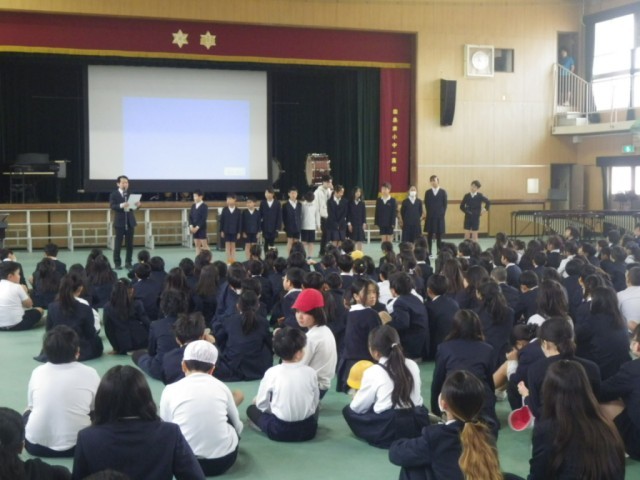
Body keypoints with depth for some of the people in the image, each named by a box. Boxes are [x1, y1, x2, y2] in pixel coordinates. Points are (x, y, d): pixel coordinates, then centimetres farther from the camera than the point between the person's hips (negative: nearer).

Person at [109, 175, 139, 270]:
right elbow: (112, 206, -15)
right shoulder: (114, 194, -1)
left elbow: (135, 205, 4)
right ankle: (117, 263, 7)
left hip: (130, 221, 3)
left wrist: (137, 205, -20)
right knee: (118, 244, 0)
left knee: (130, 244, 4)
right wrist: (121, 206, -32)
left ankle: (128, 263, 11)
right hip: (120, 222, -3)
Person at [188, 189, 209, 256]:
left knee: (204, 245, -5)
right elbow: (190, 217, 9)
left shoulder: (204, 206, -8)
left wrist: (197, 227, -18)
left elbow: (204, 218, -15)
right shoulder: (193, 206, 11)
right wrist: (191, 226, -6)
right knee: (197, 245, 8)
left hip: (201, 228, -6)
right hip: (194, 228, 6)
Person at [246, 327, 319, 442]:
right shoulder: (311, 372, -8)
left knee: (251, 409, 20)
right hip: (308, 429, 1)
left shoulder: (272, 373, -12)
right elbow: (314, 403, 2)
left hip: (279, 430, -1)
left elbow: (262, 405, -6)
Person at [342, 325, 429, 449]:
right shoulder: (412, 365, 4)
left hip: (387, 429, -5)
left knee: (349, 410, 15)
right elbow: (416, 399, 12)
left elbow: (358, 407, -3)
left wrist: (356, 395, 20)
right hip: (417, 424, 5)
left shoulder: (373, 372, -10)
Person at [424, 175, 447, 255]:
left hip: (440, 216, -1)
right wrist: (429, 213, -1)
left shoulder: (443, 192, 3)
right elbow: (426, 204, 6)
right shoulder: (428, 192, 5)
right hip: (430, 217, 1)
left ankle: (439, 250, 8)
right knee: (430, 234, 2)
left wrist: (442, 213, -3)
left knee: (439, 234, 2)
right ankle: (429, 250, 6)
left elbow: (445, 204, 3)